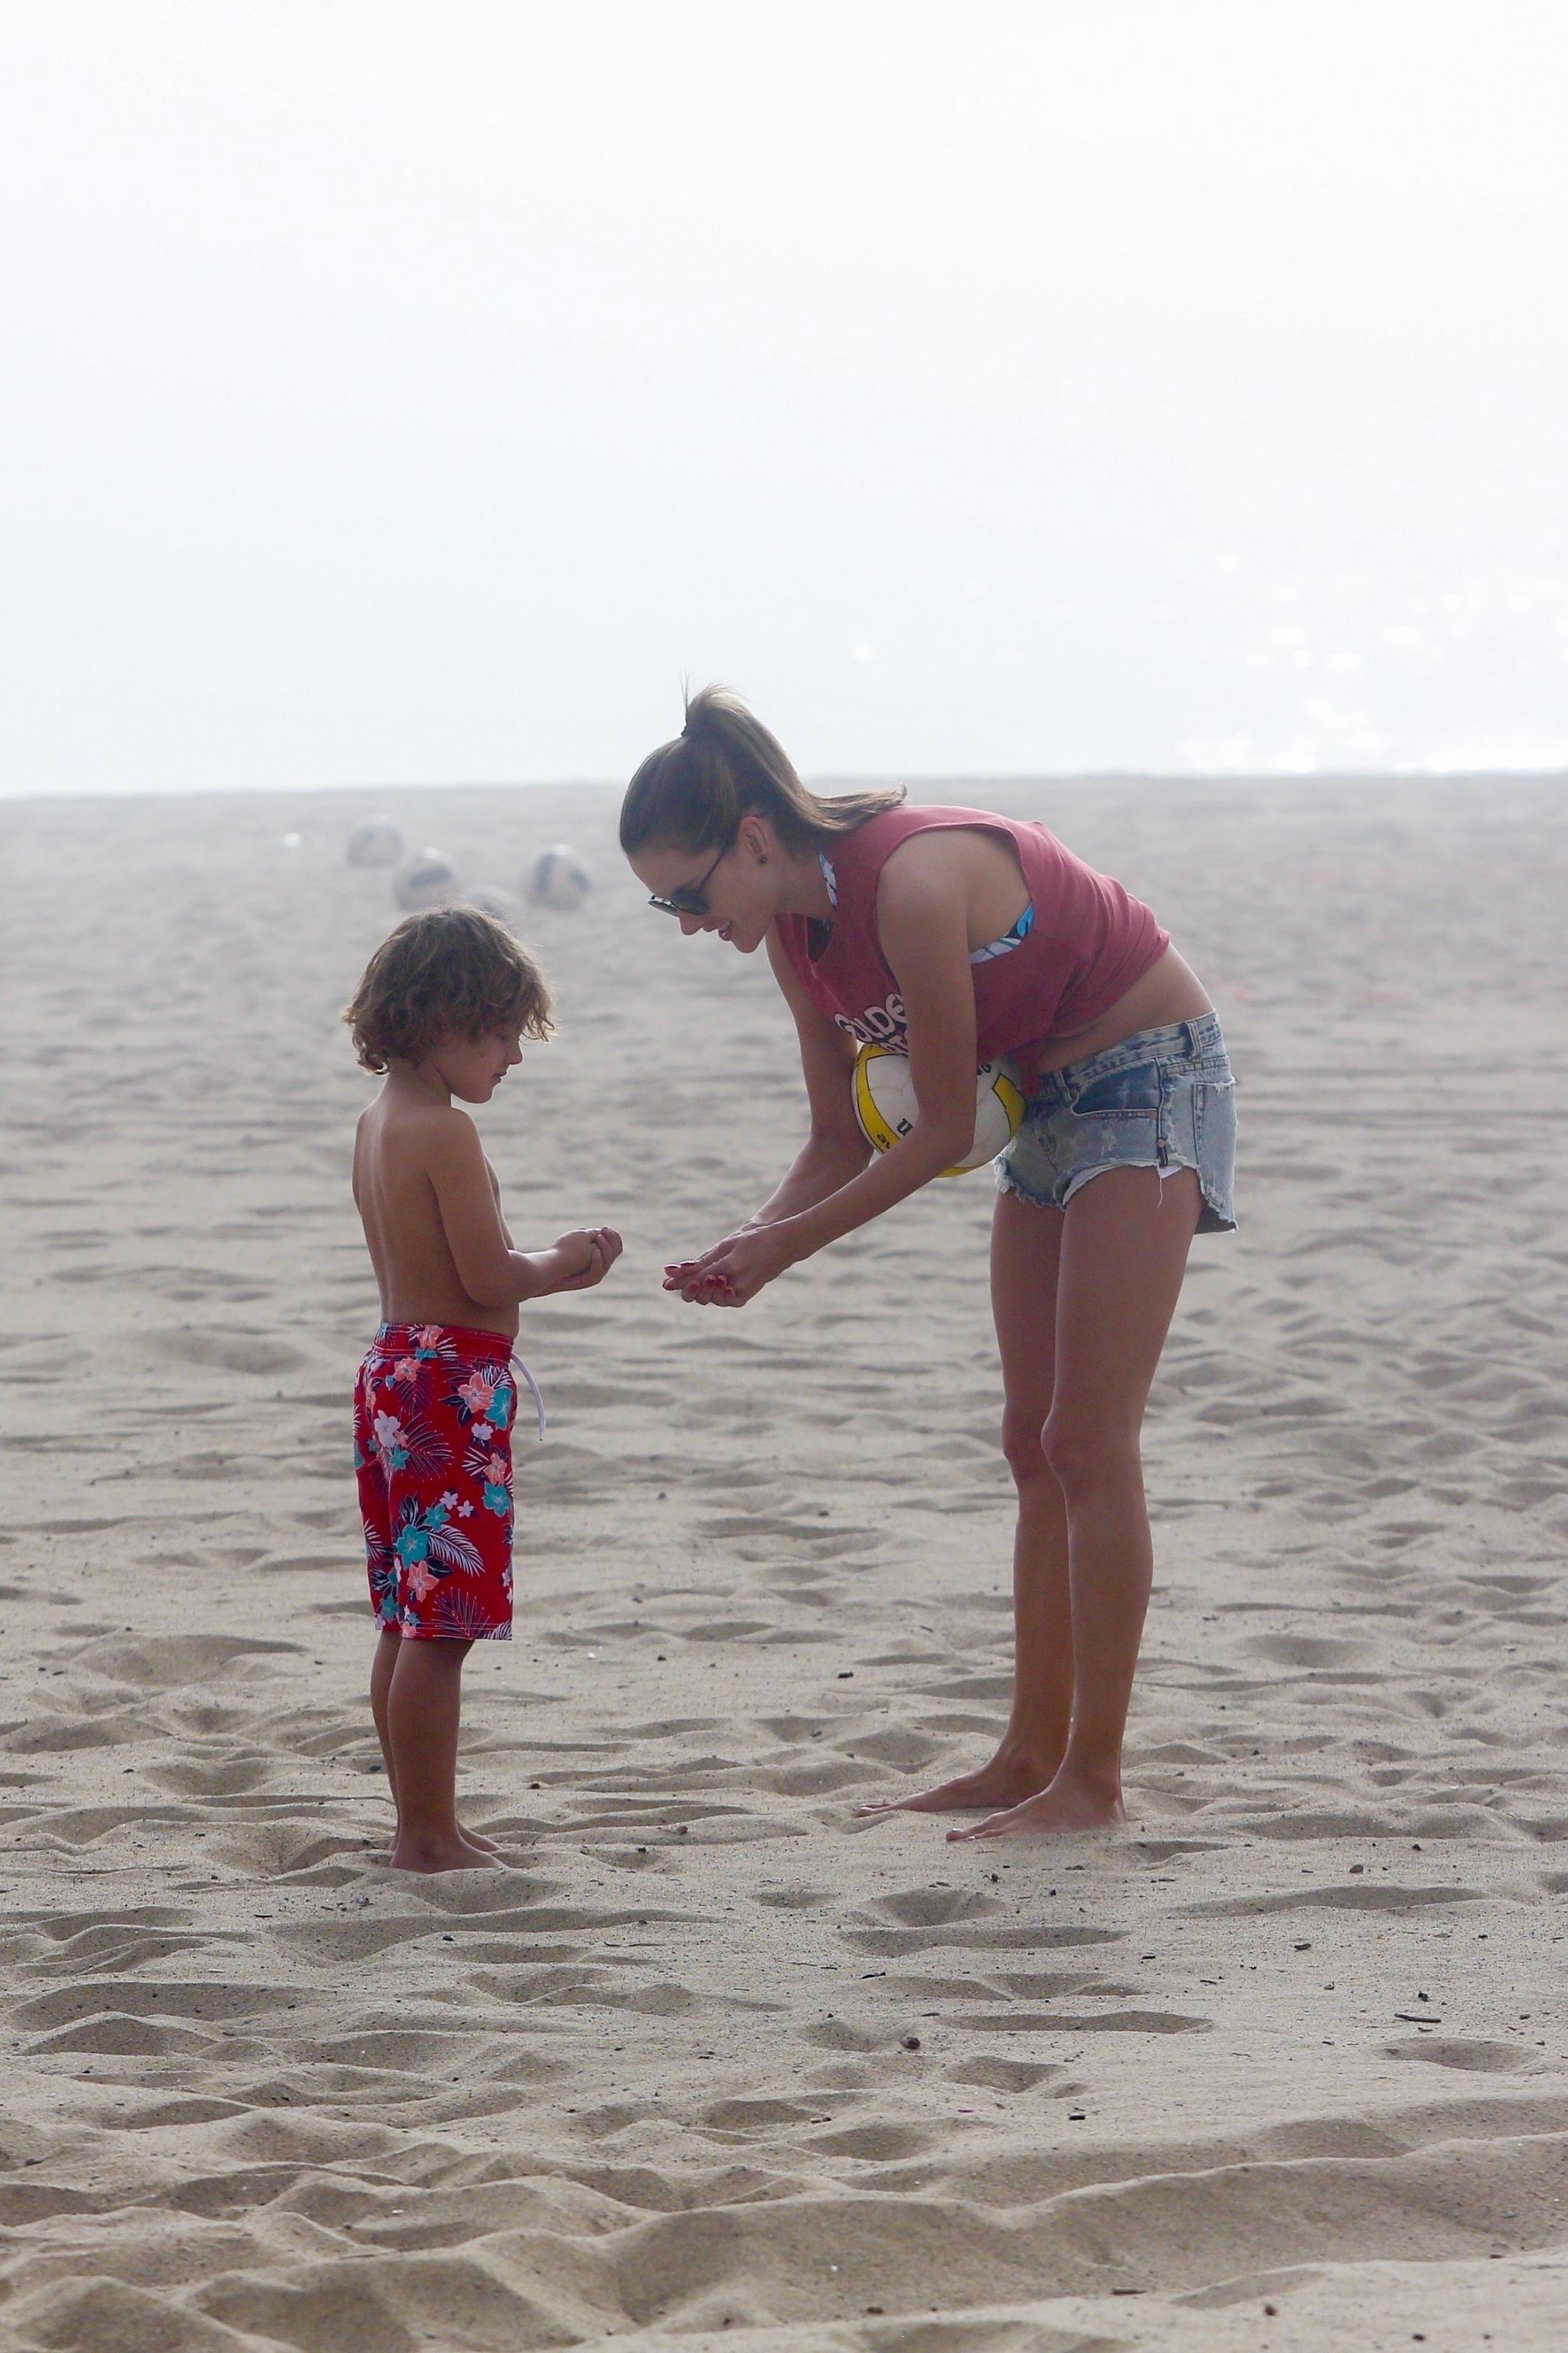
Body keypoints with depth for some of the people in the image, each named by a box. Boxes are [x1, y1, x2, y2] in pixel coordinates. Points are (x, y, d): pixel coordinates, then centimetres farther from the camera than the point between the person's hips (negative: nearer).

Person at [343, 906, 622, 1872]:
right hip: (453, 1384, -10)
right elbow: (487, 1277, -18)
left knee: (410, 1621, 14)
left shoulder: (379, 1123, 14)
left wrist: (555, 1268, 13)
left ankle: (421, 1822, 20)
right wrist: (561, 1265, 0)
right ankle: (432, 1834, -4)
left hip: (394, 1369, 10)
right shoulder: (446, 1131, -16)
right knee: (442, 1623, -7)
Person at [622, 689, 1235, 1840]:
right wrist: (751, 1244, -12)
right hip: (1049, 1098, 9)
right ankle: (1033, 1757, 16)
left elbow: (944, 1129, -22)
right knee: (1037, 1445, 10)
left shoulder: (911, 886, -29)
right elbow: (842, 1142, 5)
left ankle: (1094, 1780, -5)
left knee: (1088, 1445, -10)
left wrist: (789, 1244, -20)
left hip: (1151, 1078, -9)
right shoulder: (799, 931, -2)